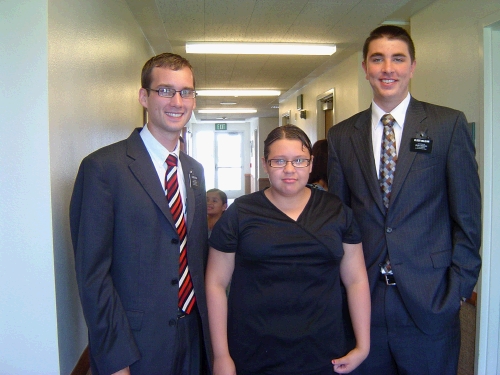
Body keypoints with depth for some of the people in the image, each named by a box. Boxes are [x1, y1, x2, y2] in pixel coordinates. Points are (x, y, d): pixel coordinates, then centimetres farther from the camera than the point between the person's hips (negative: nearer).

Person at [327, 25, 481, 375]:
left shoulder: (449, 124, -1)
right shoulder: (341, 136, 4)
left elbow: (468, 216, -1)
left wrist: (457, 289, -5)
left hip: (429, 302, -1)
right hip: (363, 302, 2)